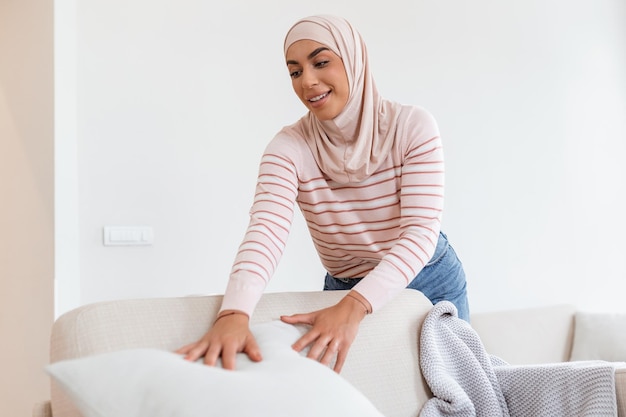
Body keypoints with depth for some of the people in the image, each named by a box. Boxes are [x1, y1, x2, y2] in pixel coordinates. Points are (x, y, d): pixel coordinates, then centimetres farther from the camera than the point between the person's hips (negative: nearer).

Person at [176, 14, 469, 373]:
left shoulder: (412, 126, -19)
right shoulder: (289, 148, -18)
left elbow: (421, 232, -27)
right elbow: (267, 231, -33)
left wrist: (353, 307, -43)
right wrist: (234, 313, -54)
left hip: (431, 283, 1)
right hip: (345, 290, 0)